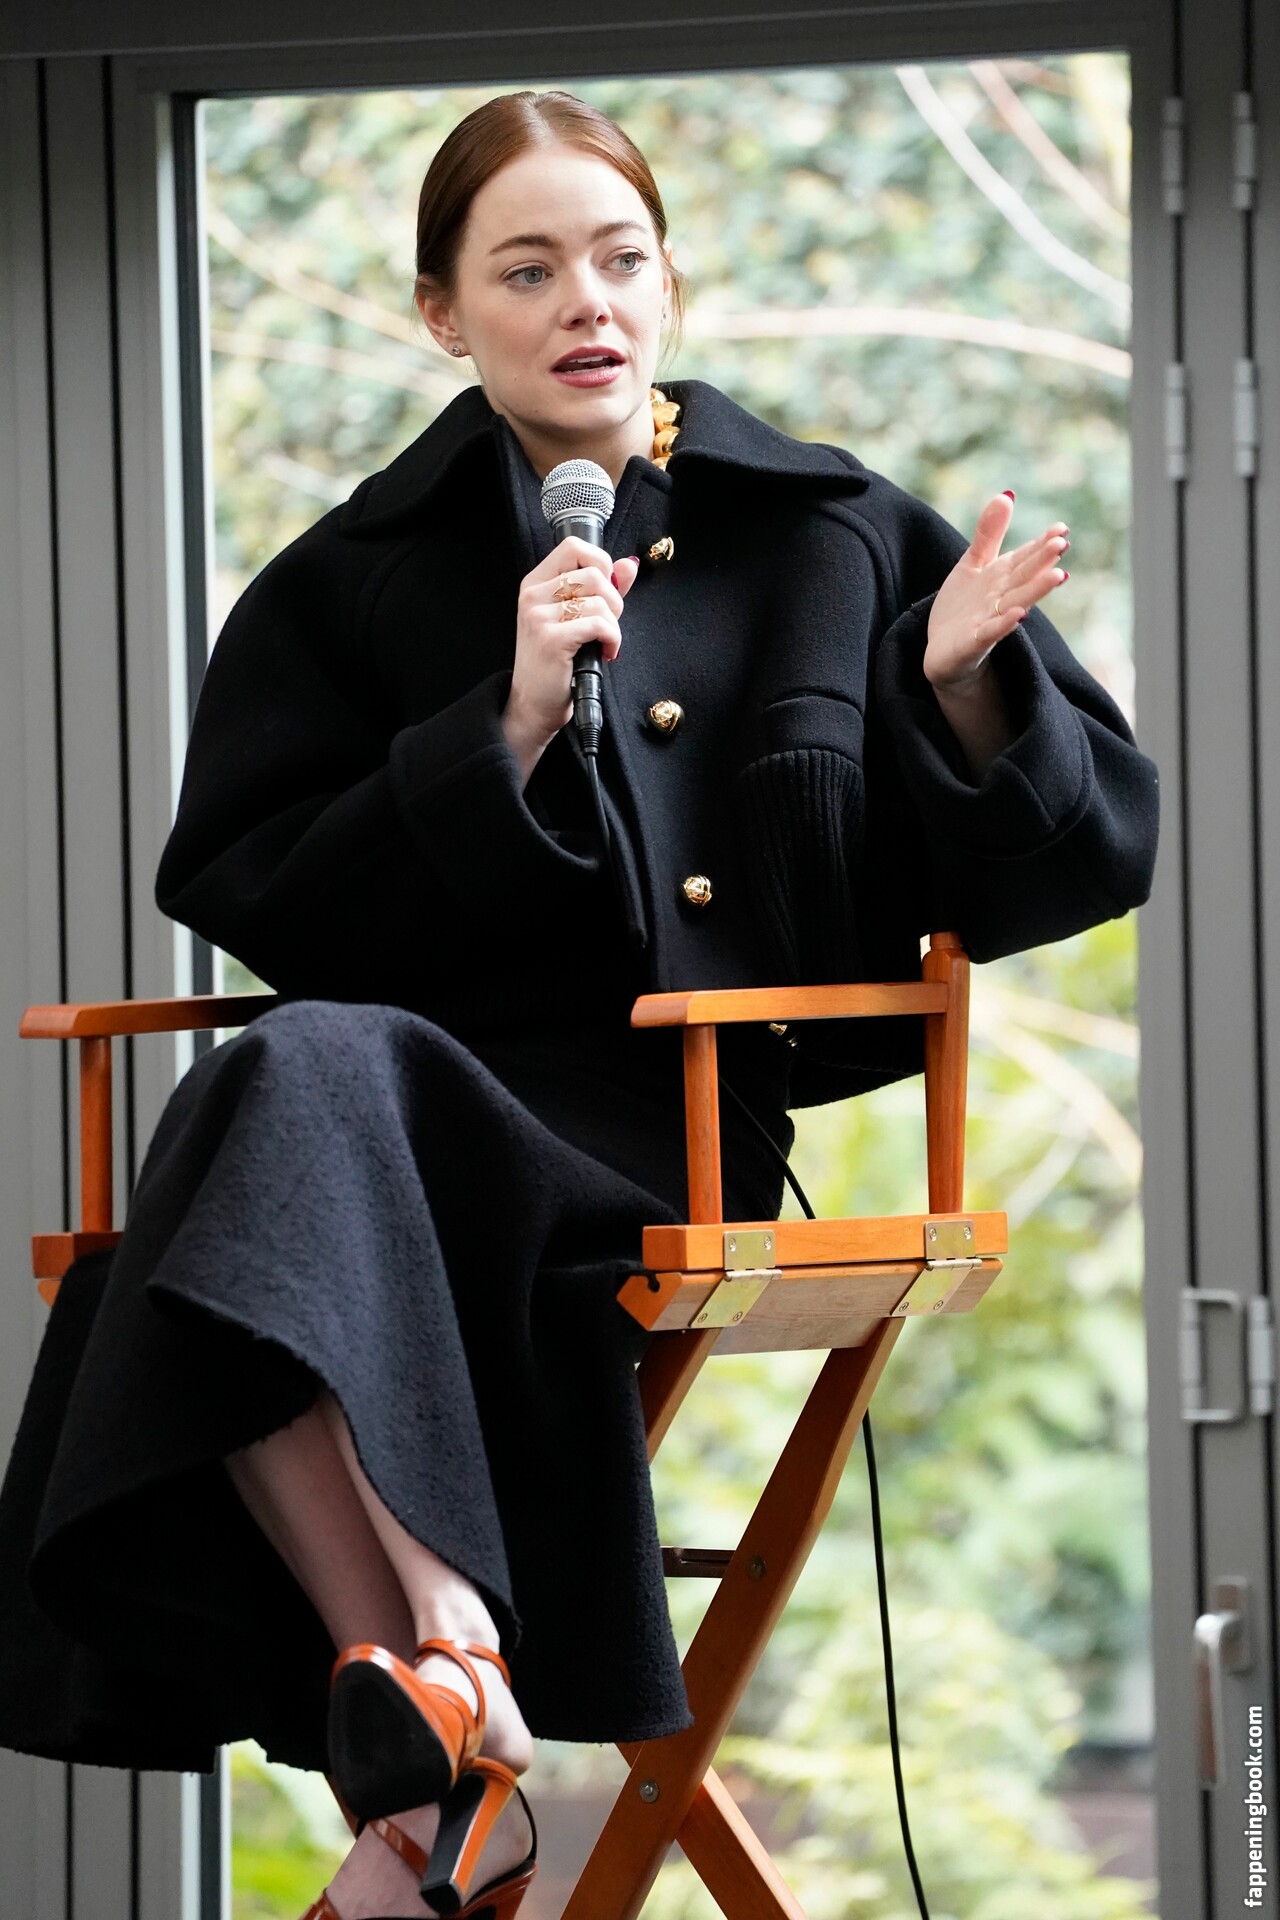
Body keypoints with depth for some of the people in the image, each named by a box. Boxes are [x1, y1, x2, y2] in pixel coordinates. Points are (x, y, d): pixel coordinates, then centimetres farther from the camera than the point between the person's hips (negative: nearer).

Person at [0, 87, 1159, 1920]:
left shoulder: (837, 536, 16)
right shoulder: (351, 583, 16)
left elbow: (1086, 855, 15)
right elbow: (261, 905, 3)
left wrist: (961, 688, -5)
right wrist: (506, 735, -7)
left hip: (745, 1134, -2)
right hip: (454, 1097, 2)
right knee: (291, 1078, -35)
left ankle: (421, 1741, -36)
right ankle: (450, 1755, -38)